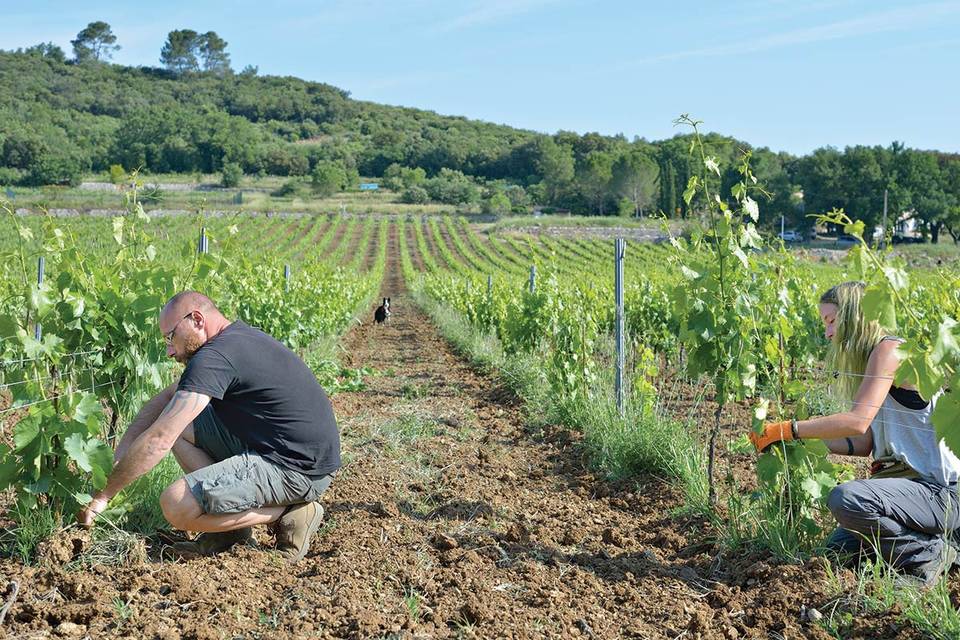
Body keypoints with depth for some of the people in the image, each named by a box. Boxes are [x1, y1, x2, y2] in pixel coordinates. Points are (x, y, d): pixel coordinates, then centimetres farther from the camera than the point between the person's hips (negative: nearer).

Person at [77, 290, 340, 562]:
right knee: (176, 423, 10)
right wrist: (123, 448, 8)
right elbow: (168, 396, 20)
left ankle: (288, 513, -5)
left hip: (298, 469, -10)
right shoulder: (238, 337, 14)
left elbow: (158, 440, -18)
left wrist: (103, 495, -9)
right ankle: (230, 524, 7)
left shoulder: (214, 357, -17)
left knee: (176, 505, -19)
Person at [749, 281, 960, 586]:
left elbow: (857, 421, -25)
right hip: (913, 482, 10)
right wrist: (806, 443, 4)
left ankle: (932, 552, -11)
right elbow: (864, 443, 10)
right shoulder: (870, 360, 15)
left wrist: (786, 429, -19)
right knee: (838, 547, 9)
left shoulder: (890, 349, -15)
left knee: (845, 498, -32)